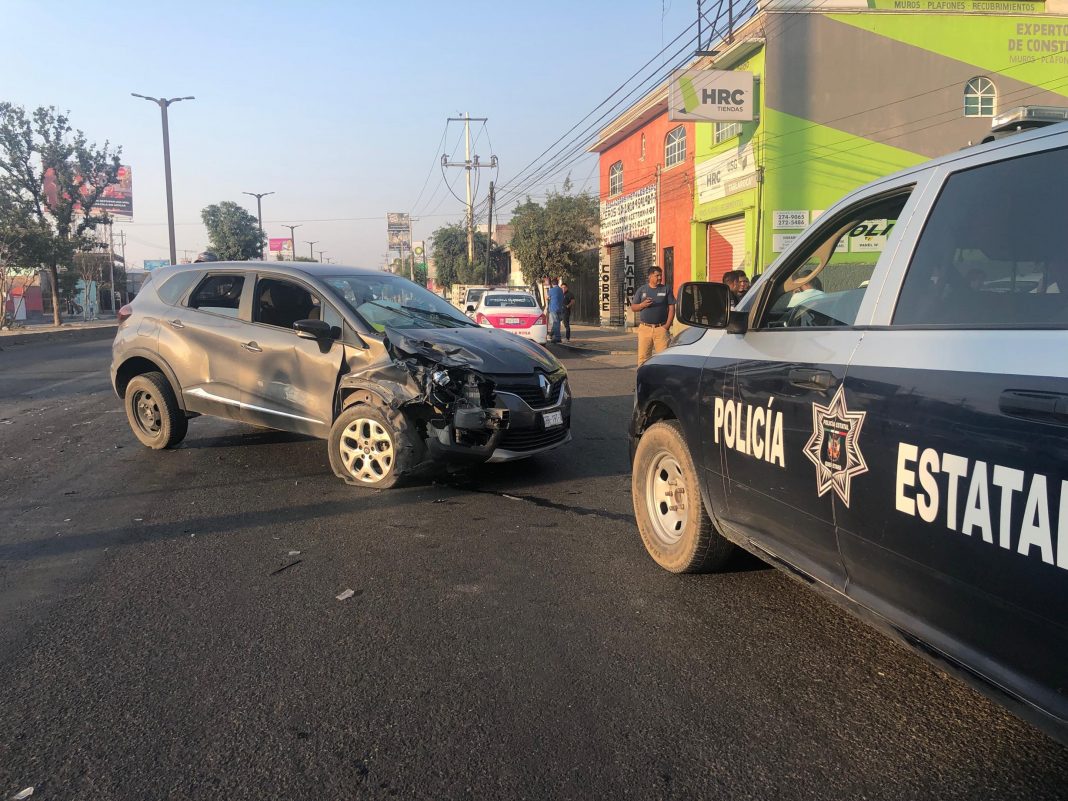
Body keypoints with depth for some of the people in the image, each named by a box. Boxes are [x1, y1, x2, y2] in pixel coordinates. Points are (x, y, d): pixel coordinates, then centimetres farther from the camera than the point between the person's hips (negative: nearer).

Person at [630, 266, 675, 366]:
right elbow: (633, 307, 12)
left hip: (661, 328, -1)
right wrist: (643, 304, -9)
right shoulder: (642, 289, 11)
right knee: (643, 356, -1)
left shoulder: (666, 289, 9)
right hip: (645, 328, 1)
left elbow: (671, 308, 5)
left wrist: (667, 325, -6)